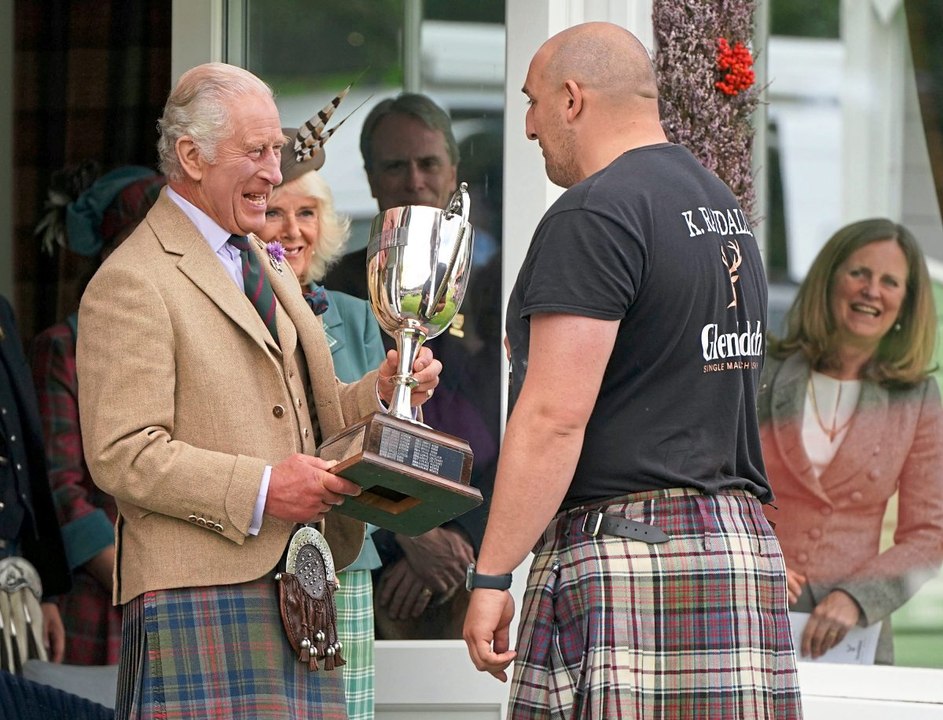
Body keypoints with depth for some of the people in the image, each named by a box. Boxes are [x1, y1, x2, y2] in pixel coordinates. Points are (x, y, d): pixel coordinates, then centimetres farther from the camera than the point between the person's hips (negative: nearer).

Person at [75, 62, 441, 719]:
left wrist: (381, 390, 7)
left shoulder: (266, 266, 24)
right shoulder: (132, 283, -6)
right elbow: (122, 456, -14)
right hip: (200, 595, -8)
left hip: (295, 593, 8)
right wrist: (259, 490, -20)